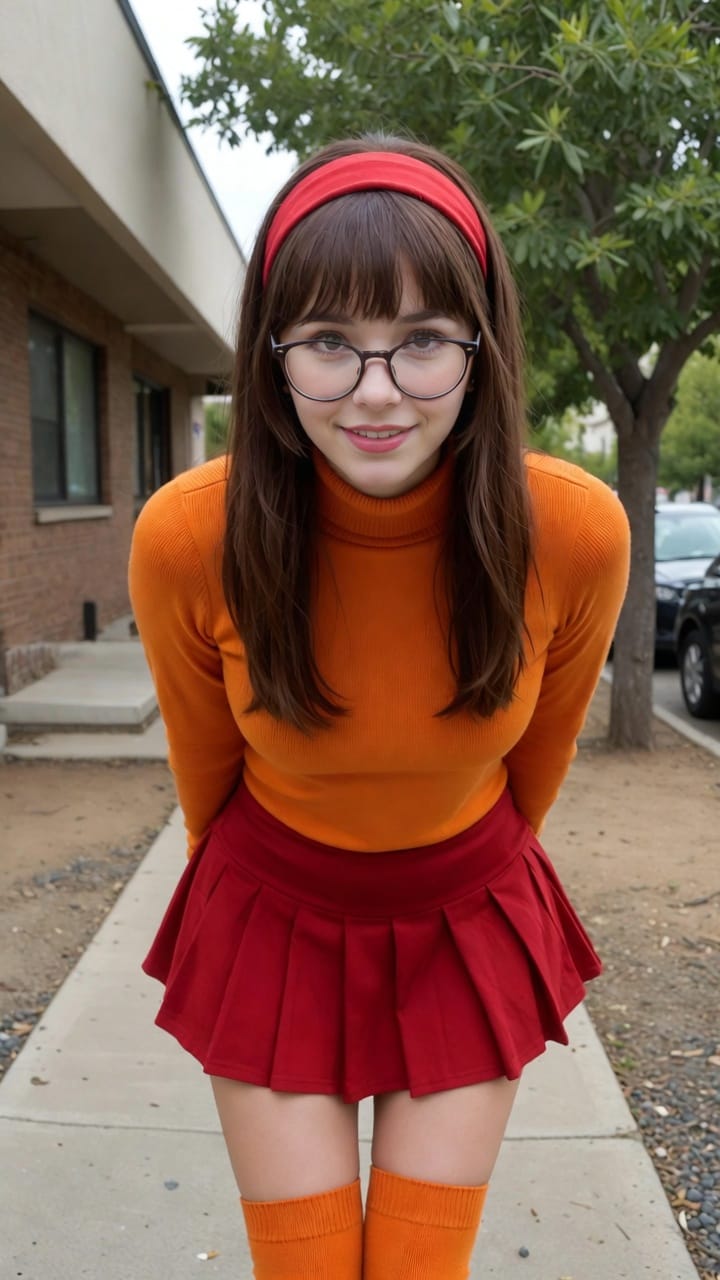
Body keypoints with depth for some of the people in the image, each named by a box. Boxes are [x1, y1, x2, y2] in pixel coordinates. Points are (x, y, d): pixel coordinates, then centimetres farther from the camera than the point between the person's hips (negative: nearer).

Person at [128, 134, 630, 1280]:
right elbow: (204, 766, -5)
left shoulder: (579, 533, -23)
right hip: (273, 927, 0)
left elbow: (538, 757, -3)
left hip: (471, 929, 1)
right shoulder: (186, 540, -25)